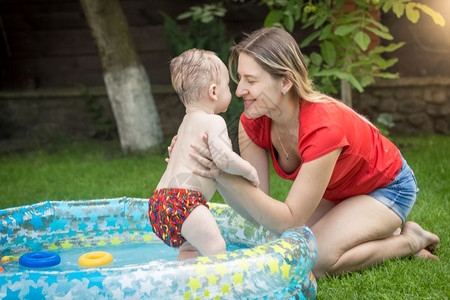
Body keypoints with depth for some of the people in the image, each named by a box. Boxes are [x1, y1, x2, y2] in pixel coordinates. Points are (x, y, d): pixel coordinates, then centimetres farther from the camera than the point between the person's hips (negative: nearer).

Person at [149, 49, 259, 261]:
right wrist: (248, 170, -2)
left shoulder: (187, 122, 26)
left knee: (191, 247, 22)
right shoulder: (213, 122, -5)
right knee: (215, 247, -14)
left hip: (161, 199, 10)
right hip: (183, 199, -10)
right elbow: (223, 158, -17)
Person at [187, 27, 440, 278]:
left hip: (387, 188, -7)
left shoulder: (323, 127, -39)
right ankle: (384, 231, 10)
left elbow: (290, 220, -35)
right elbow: (260, 214, -20)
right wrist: (217, 172, -36)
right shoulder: (253, 122, -20)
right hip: (337, 192, 7)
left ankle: (409, 240, 0)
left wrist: (231, 178, -46)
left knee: (315, 260, -24)